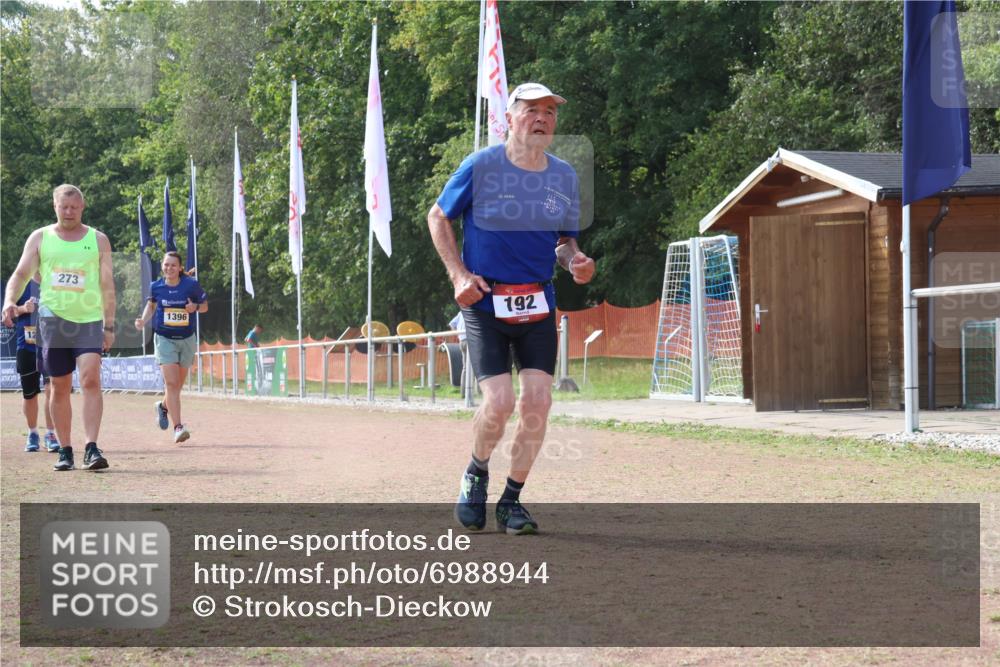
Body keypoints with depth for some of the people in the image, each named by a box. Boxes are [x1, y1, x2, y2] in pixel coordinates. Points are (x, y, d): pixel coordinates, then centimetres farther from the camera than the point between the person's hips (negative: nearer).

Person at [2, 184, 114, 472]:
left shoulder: (98, 240, 7)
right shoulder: (40, 238, 8)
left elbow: (107, 285, 9)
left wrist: (109, 326, 6)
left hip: (89, 320, -1)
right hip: (52, 319, 1)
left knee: (91, 378, -17)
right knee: (60, 386, 5)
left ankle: (92, 449, -21)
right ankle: (65, 450, 14)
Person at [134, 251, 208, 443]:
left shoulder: (191, 285, -6)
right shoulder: (156, 286, -3)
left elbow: (205, 306, 5)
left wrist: (195, 307, -17)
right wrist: (143, 321, -2)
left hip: (186, 339, 1)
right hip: (164, 339, -1)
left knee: (178, 384, 13)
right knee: (171, 382, -15)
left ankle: (164, 406, 45)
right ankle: (178, 427, -17)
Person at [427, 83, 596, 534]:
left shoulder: (565, 177, 6)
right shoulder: (480, 167, -7)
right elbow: (438, 217, 4)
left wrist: (575, 261, -7)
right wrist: (459, 274, -7)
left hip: (538, 304, 4)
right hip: (485, 303, -4)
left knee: (537, 402, -8)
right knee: (499, 402, -15)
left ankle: (511, 501, 10)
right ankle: (476, 474, 17)